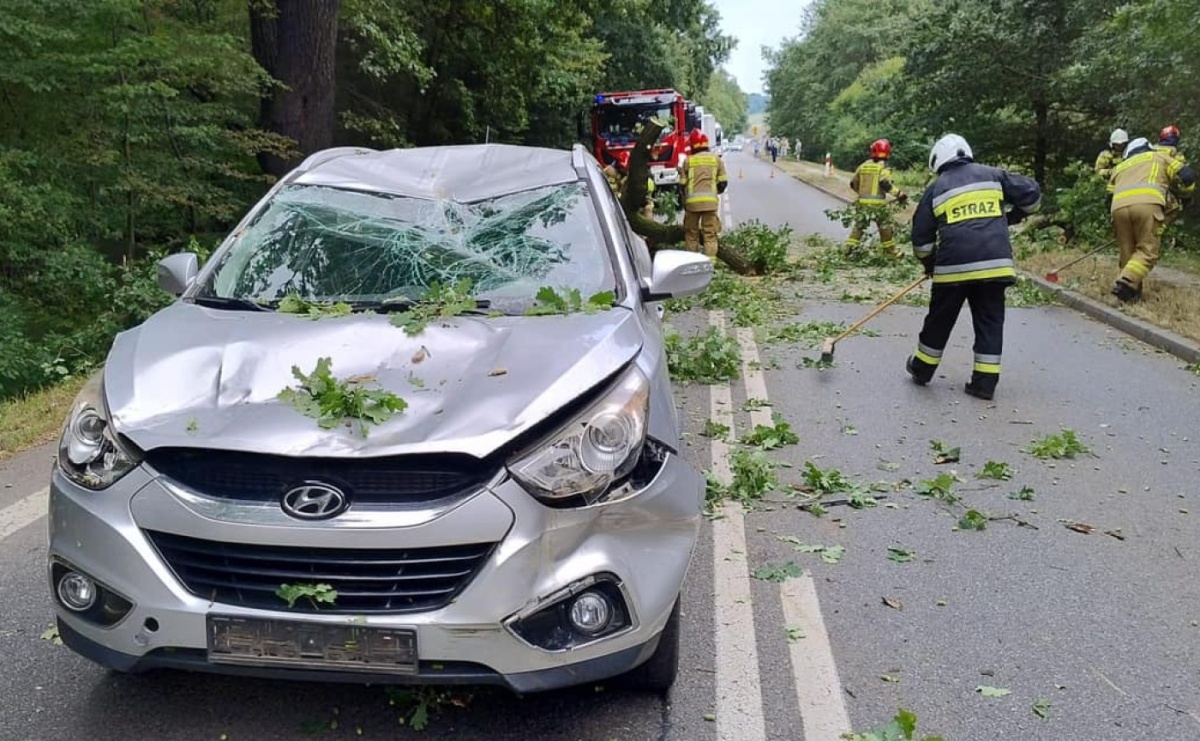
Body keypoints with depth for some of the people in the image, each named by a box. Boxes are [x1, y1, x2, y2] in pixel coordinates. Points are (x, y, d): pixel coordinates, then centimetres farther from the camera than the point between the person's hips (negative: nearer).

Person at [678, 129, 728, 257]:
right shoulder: (716, 159, 8)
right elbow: (723, 182, 8)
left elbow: (682, 184, 7)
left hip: (692, 201, 0)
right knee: (710, 233, 3)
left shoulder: (688, 161, 5)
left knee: (691, 232, 11)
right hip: (710, 200, 0)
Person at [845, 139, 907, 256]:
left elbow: (853, 183, 15)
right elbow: (885, 183, -19)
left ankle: (849, 248, 10)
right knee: (885, 227, 8)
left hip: (862, 202, 4)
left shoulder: (863, 166, 9)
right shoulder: (883, 167, -6)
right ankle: (890, 252, 13)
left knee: (858, 226, 15)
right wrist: (898, 194, -17)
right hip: (877, 203, -4)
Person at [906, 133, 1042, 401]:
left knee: (940, 319, 14)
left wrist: (928, 263, 27)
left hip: (953, 265, -1)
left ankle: (922, 369, 28)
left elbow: (921, 236, 11)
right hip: (995, 263, 1)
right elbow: (1031, 193, 11)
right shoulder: (992, 175, 11)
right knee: (990, 322, 9)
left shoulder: (936, 189, 10)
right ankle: (985, 382, 9)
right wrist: (1015, 215, 29)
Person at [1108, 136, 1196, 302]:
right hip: (1147, 203, -3)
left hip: (1119, 206, 3)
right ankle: (1125, 283, -21)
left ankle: (1132, 292, 8)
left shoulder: (1120, 167, 40)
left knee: (1127, 253, 13)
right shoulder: (1159, 157, 31)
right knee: (1147, 250, -1)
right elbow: (1187, 176, 22)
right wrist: (1182, 193, 41)